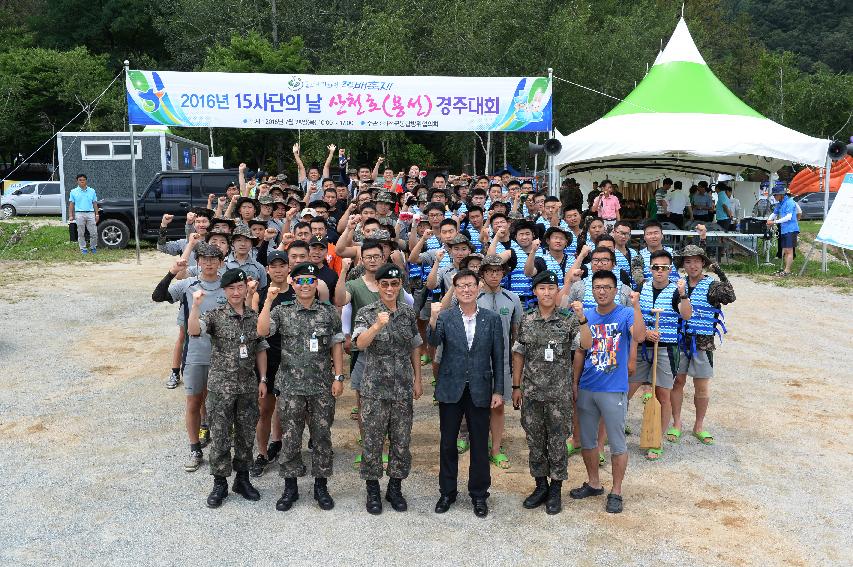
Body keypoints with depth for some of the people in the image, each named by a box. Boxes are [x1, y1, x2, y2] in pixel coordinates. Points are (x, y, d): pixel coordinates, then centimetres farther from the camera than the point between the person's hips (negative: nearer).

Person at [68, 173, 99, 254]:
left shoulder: (92, 191, 10)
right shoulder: (73, 192, 6)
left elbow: (95, 204, 12)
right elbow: (71, 204, 6)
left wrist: (97, 214, 6)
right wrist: (70, 215, -1)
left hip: (90, 213, 1)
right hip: (79, 214, -1)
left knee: (94, 233, -1)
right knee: (81, 233, 3)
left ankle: (93, 247, 16)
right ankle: (83, 249, 11)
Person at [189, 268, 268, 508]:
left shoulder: (255, 317, 3)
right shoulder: (216, 315, -6)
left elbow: (260, 350, 9)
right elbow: (193, 331, -24)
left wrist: (263, 380, 6)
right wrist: (196, 304, -35)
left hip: (248, 387, 3)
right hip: (220, 387, -3)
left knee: (246, 435, 12)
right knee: (220, 437, 5)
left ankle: (242, 479, 27)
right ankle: (220, 483, 19)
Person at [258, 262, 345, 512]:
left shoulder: (330, 312, 2)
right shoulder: (282, 311, 2)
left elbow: (336, 345, 3)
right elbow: (262, 331, -14)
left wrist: (339, 377, -2)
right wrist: (269, 300, -18)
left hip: (323, 387, 0)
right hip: (291, 386, 0)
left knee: (322, 436, 8)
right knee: (290, 438, 7)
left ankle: (321, 486, 22)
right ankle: (290, 487, 21)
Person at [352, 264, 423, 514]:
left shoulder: (409, 313, 5)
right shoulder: (366, 313, -6)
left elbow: (415, 348, 12)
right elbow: (360, 343, -22)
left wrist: (417, 380, 9)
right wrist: (377, 325, -39)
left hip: (403, 387, 3)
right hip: (374, 387, -3)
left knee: (401, 439, 9)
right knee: (373, 440, 5)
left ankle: (395, 488, 26)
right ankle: (373, 491, 20)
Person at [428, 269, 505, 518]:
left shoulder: (492, 319, 0)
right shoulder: (445, 317, -2)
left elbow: (498, 357, 2)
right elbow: (433, 342, -18)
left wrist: (498, 391, -1)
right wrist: (433, 319, -36)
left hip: (480, 390, 0)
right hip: (451, 389, 0)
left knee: (479, 444, 8)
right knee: (448, 443, 10)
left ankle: (479, 494, 24)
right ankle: (447, 492, 26)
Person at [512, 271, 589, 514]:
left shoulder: (569, 319, -6)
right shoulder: (526, 320, 2)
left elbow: (586, 344, -19)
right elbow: (519, 355, 8)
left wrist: (582, 318, -32)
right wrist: (516, 387, 6)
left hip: (559, 393, -3)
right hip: (531, 392, 3)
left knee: (557, 441, 7)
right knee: (535, 440, 12)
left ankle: (556, 490, 21)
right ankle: (541, 486, 28)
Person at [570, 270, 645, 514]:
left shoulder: (625, 315, -7)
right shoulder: (586, 316, 5)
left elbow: (639, 336, -28)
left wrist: (636, 306, -34)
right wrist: (574, 383, 9)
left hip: (613, 390, -5)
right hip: (586, 388, 5)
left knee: (617, 443, 5)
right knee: (587, 439, 15)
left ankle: (616, 492, 19)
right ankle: (593, 483, 33)